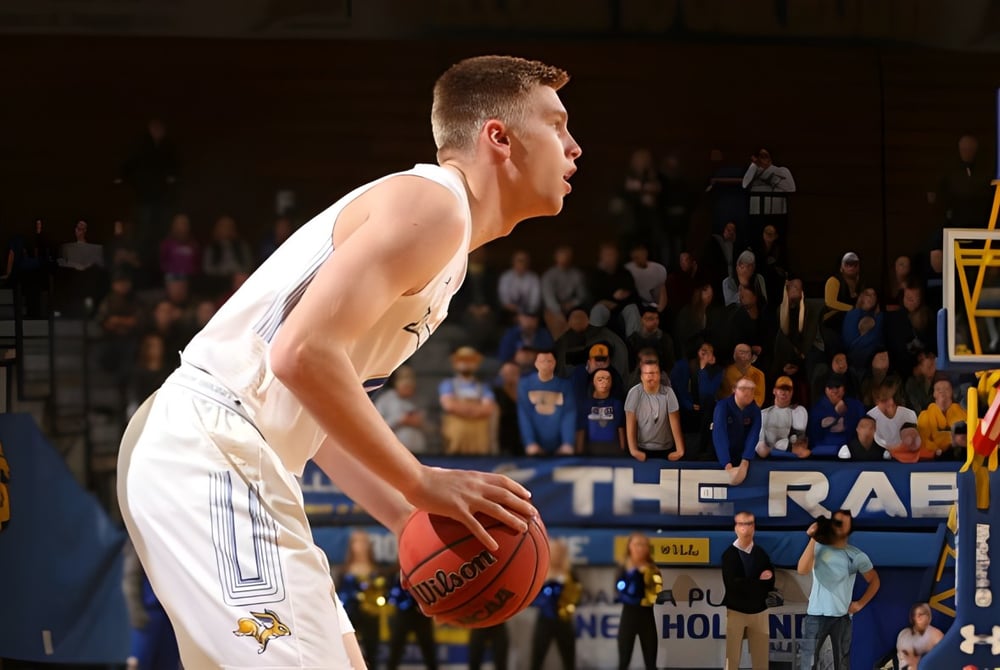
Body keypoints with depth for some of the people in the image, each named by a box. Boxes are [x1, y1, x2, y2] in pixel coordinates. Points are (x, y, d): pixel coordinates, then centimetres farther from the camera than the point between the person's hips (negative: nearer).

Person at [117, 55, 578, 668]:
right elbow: (304, 352, -24)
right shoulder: (432, 204, -12)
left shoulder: (444, 248, 20)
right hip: (207, 451, -11)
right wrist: (421, 484, -17)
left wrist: (412, 520, 11)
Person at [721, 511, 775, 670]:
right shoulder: (729, 554, -5)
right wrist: (759, 583, -8)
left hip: (759, 612, 4)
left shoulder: (761, 554, 7)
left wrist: (746, 585, -9)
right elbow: (732, 584, -16)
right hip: (735, 612, -4)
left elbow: (770, 584, 2)